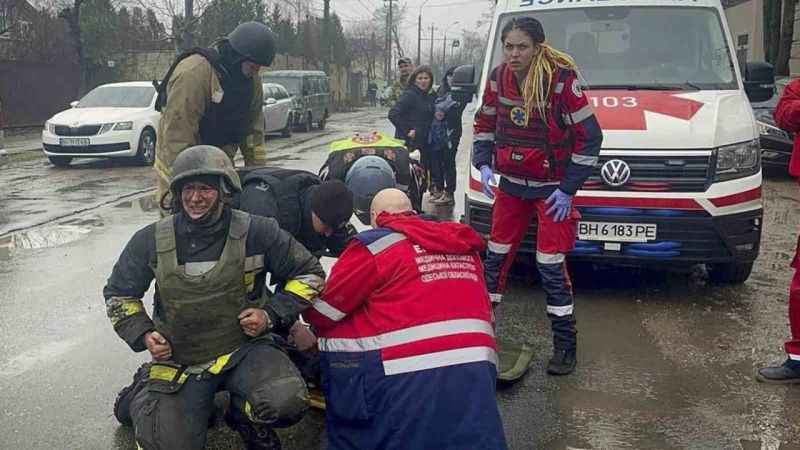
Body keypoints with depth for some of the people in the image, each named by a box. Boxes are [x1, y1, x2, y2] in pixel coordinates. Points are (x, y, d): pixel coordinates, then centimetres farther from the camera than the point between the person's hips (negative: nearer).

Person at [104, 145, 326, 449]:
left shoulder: (257, 233, -9)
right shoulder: (151, 241, -4)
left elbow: (309, 274, 2)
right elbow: (118, 293, 13)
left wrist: (272, 315, -11)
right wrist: (142, 335, -4)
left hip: (244, 349, -1)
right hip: (178, 361, 2)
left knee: (287, 404, -30)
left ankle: (245, 415, 9)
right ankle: (145, 393, 25)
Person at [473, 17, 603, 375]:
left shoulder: (562, 78, -19)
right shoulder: (498, 78, -5)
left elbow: (590, 136, -14)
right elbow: (484, 124, 11)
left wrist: (569, 189, -14)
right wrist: (484, 165, -3)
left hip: (552, 189, -5)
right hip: (511, 185, 5)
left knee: (551, 266, -5)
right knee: (496, 256, 12)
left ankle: (565, 345, 8)